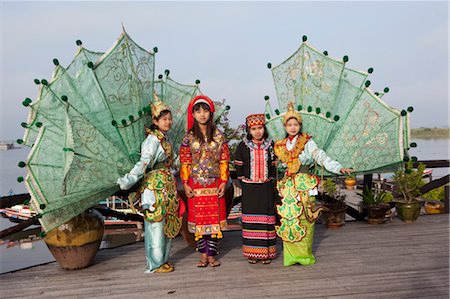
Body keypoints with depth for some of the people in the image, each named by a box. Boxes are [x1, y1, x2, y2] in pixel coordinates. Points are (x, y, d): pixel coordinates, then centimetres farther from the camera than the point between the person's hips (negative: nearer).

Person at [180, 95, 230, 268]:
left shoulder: (218, 136, 4)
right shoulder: (189, 137, 2)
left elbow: (224, 160, 3)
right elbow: (184, 162, 1)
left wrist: (223, 182, -4)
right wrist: (185, 184, -6)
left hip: (215, 185, 1)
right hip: (196, 185, 0)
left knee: (214, 219, 2)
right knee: (198, 219, 4)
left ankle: (212, 255, 11)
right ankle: (203, 255, 14)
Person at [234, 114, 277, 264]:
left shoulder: (270, 145, 3)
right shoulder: (243, 146, -1)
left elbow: (273, 166, 9)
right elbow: (239, 167, 4)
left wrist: (270, 180, 3)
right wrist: (243, 182, 1)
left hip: (266, 187, 1)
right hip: (249, 188, -1)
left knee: (267, 217, 2)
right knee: (251, 219, 3)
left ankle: (266, 252, 11)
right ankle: (253, 253, 12)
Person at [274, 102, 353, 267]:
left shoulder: (307, 142, 2)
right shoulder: (280, 145, 13)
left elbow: (321, 157, -8)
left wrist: (338, 168, -20)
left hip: (304, 185, -3)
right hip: (287, 187, 3)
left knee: (304, 219, -4)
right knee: (288, 220, 0)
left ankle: (304, 254, 6)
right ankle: (291, 255, 8)